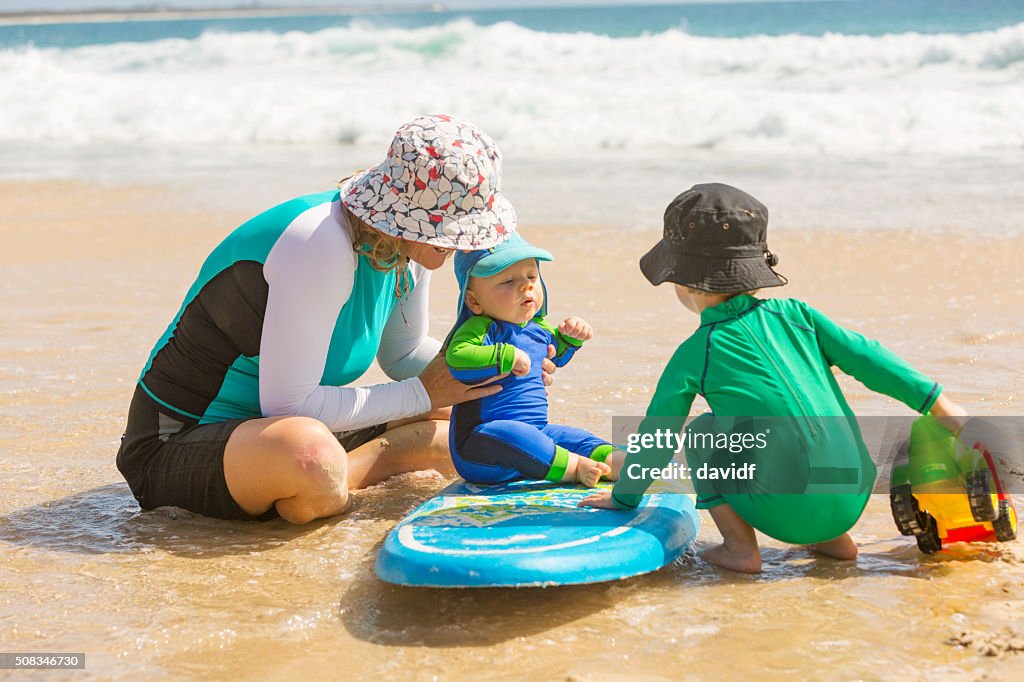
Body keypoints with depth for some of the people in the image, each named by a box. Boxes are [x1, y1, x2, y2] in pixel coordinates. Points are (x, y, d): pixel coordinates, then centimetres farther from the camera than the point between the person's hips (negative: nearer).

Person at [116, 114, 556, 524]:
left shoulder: (409, 245, -3)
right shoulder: (319, 243, -30)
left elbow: (403, 354, 15)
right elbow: (287, 403, -30)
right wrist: (421, 393, -21)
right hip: (179, 446, -8)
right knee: (313, 456, -40)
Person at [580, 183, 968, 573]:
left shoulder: (695, 354, 0)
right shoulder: (792, 314, 9)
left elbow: (656, 437, 7)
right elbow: (863, 356, 8)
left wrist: (624, 497, 22)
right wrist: (937, 402, 16)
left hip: (788, 512, -5)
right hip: (853, 499, 5)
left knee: (700, 436, 15)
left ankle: (740, 546, 6)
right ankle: (834, 539, 25)